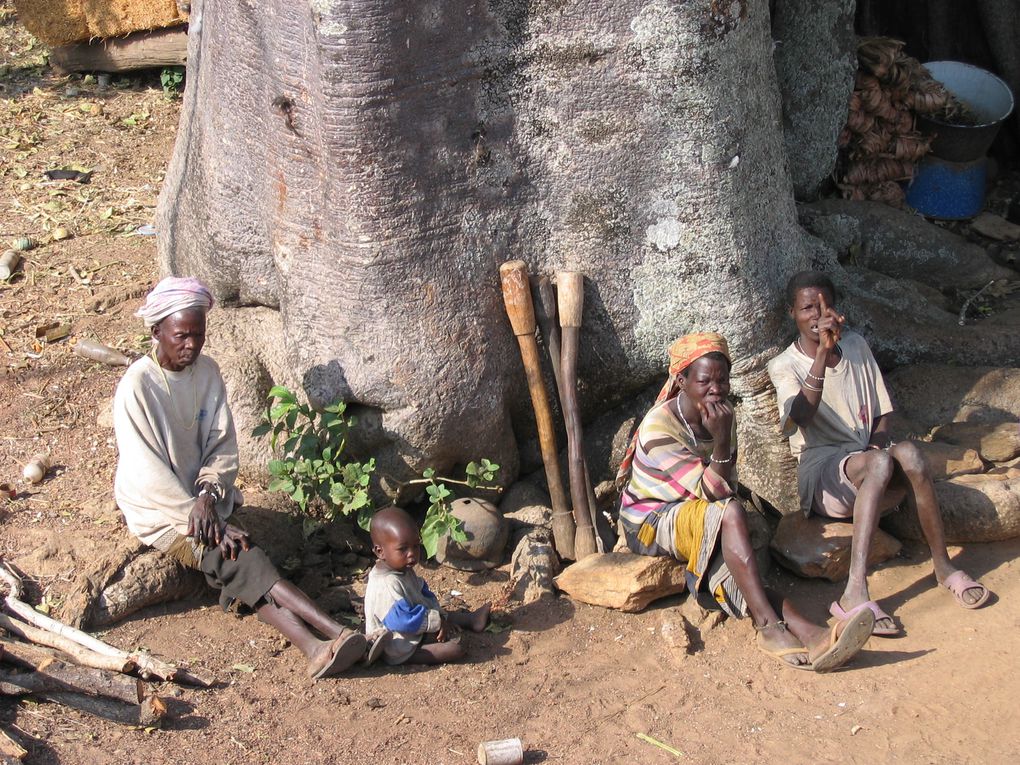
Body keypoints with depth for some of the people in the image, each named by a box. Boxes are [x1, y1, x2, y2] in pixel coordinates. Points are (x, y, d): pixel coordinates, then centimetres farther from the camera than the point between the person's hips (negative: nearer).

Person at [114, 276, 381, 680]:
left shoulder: (207, 372, 2)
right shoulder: (136, 386, -16)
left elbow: (222, 446, 3)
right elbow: (149, 474, -19)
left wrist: (208, 497, -18)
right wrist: (216, 524, -22)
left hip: (201, 494, 5)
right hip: (158, 509, -5)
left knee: (238, 564, -23)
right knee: (239, 556, -27)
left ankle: (317, 648, -41)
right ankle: (338, 633, -42)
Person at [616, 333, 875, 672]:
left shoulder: (720, 415, 1)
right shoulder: (658, 428, -21)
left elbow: (728, 487, 8)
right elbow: (713, 492, -25)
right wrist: (722, 440, -33)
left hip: (707, 524, 6)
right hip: (649, 522, -6)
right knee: (728, 514, -34)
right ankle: (769, 625, -41)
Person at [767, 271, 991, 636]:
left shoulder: (856, 346, 13)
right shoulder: (785, 366, -2)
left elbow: (882, 413, 16)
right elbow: (802, 416, -23)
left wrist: (878, 444, -6)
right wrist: (823, 353, -34)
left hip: (867, 457, 4)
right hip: (820, 471, -4)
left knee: (907, 451, -31)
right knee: (879, 463, -36)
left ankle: (943, 566, -20)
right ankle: (855, 594, -46)